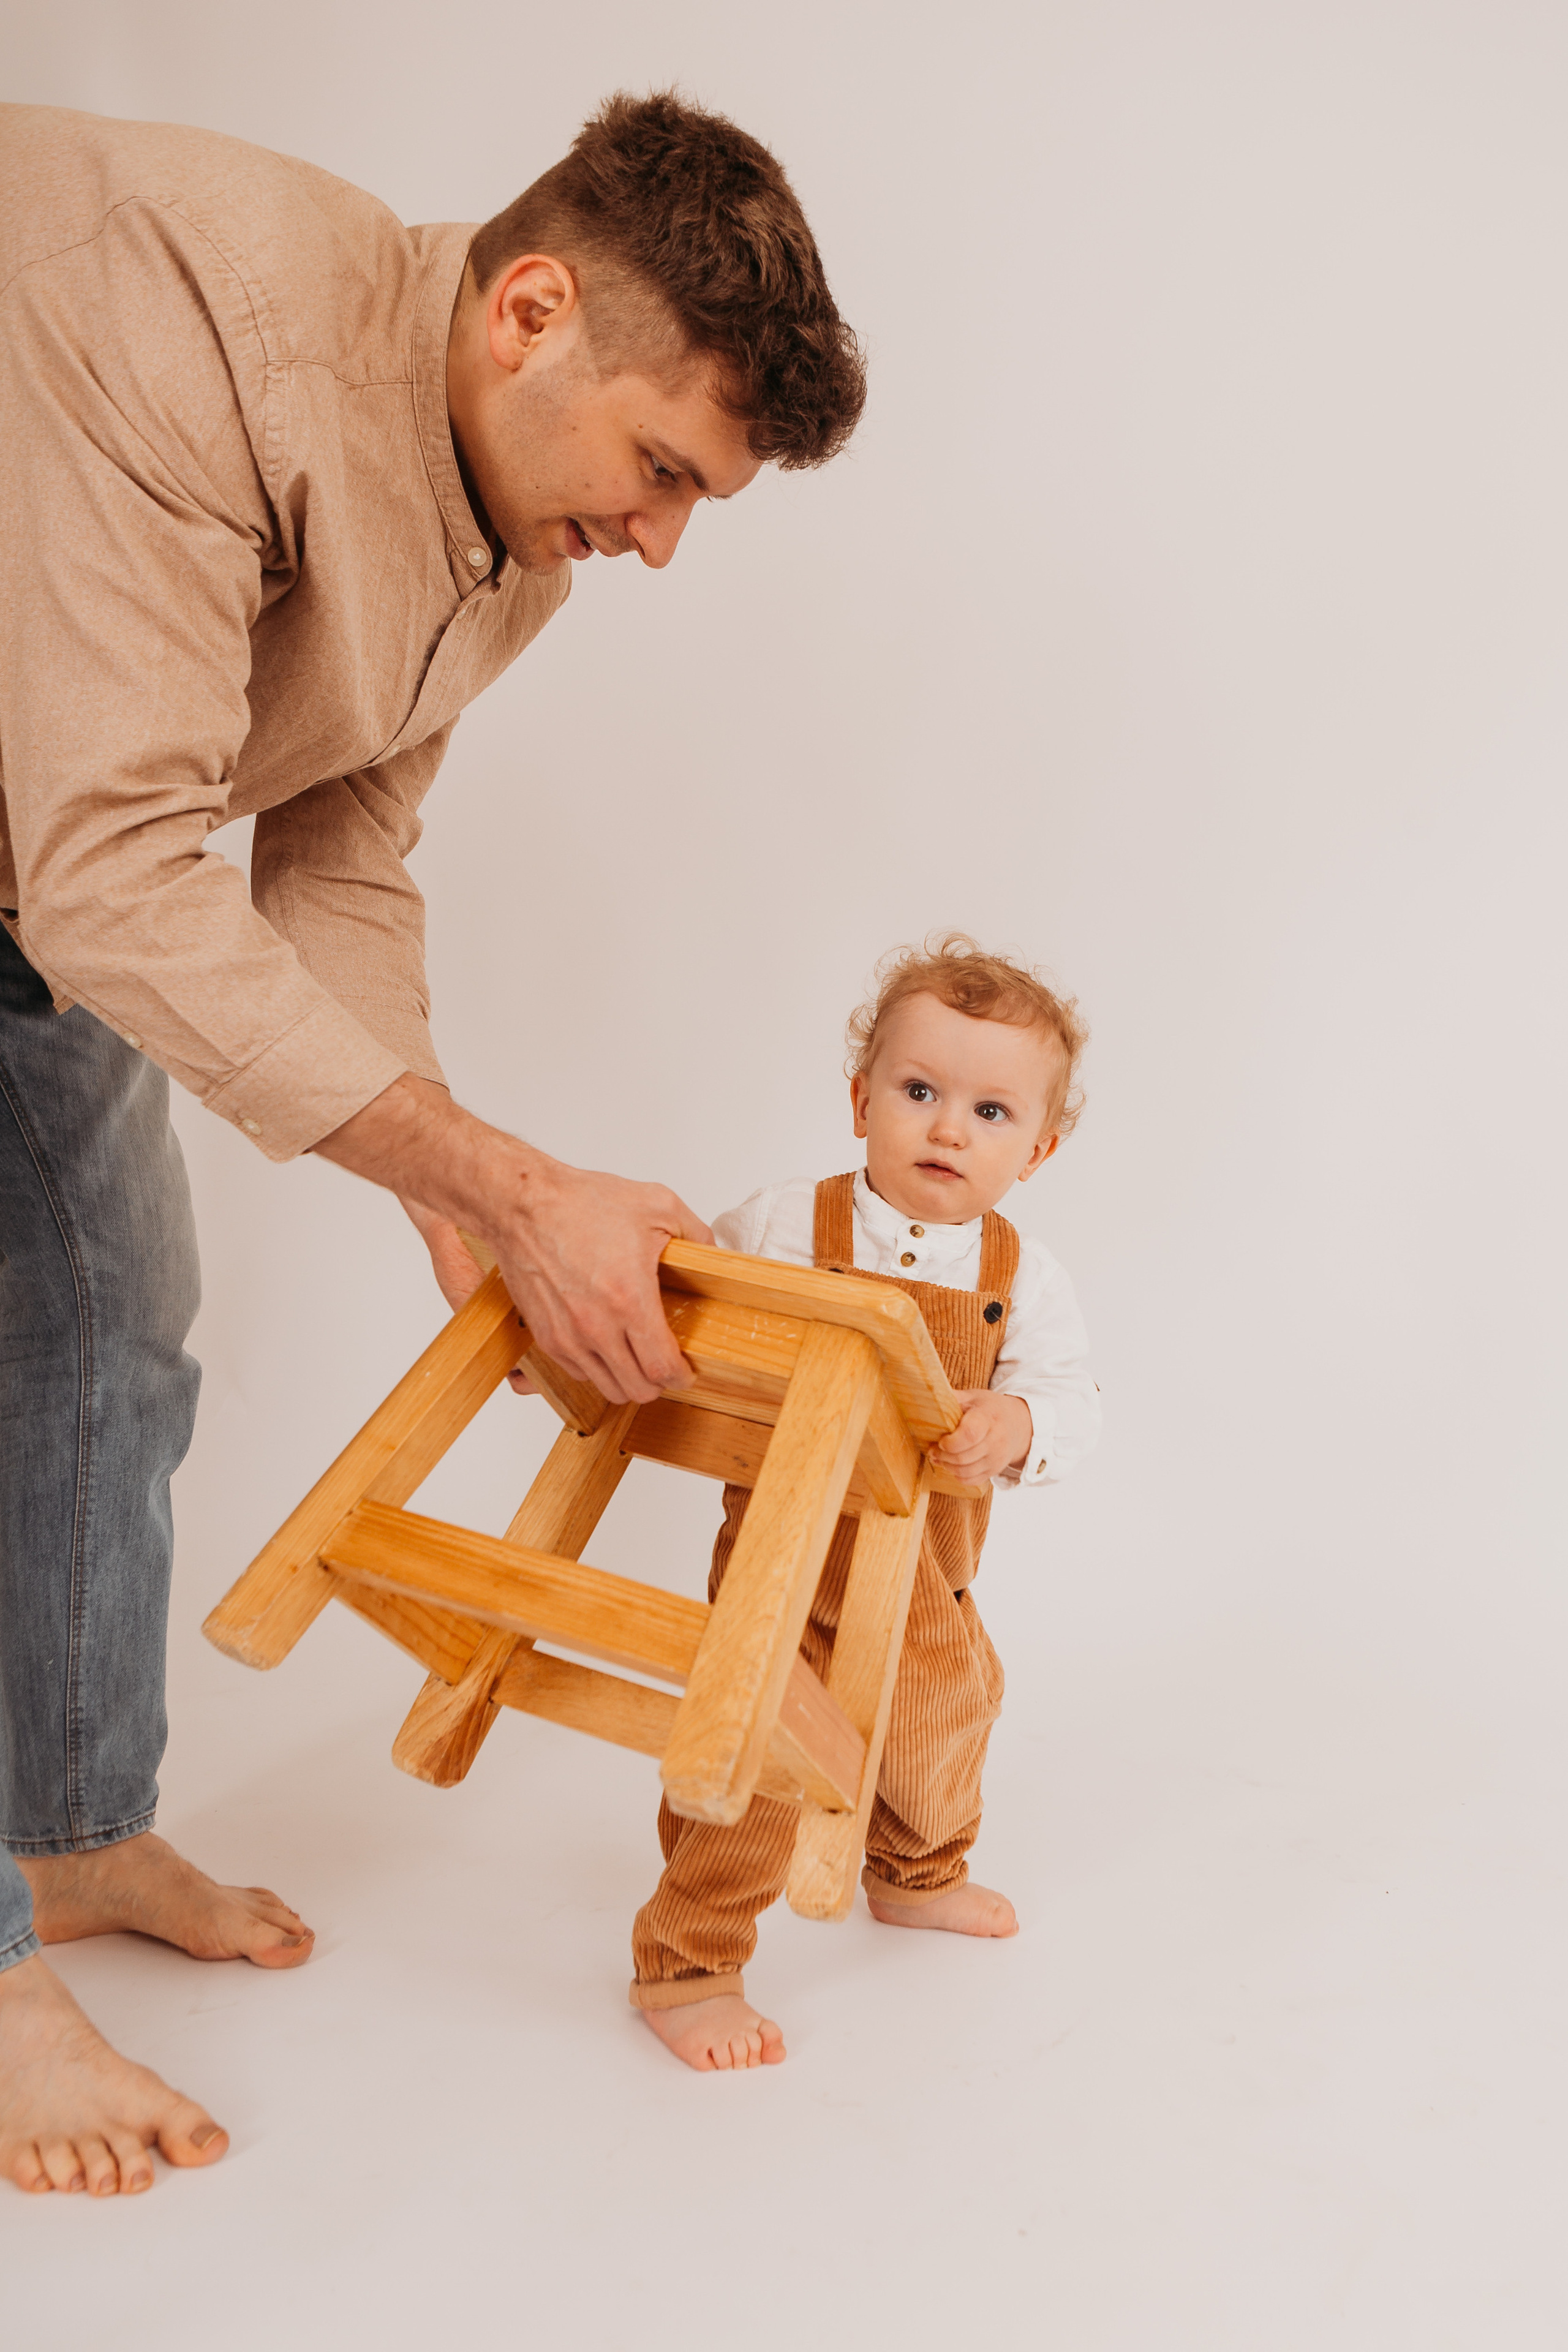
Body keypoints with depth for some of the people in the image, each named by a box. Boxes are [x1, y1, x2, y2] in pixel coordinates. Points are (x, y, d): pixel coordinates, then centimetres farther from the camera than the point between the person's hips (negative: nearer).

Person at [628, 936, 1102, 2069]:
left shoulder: (1024, 1278, -9)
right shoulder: (780, 1228, -15)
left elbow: (1073, 1400, -14)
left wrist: (1015, 1424, -35)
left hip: (927, 1572, 5)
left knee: (946, 1717, 26)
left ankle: (918, 1875, 57)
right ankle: (686, 1967, 9)